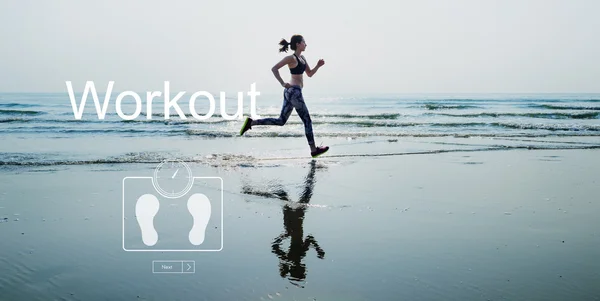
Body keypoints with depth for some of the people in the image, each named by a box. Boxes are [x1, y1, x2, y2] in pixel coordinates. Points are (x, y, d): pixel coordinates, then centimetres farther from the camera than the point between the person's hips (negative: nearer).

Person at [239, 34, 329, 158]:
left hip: (290, 92, 9)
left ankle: (251, 122, 8)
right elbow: (274, 68, -17)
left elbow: (310, 74, 22)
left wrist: (318, 66, 5)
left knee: (281, 121, 11)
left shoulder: (302, 58, 15)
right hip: (294, 91, -9)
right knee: (307, 121, 1)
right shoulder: (291, 58, -12)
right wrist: (283, 83, -23)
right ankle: (314, 150, 9)